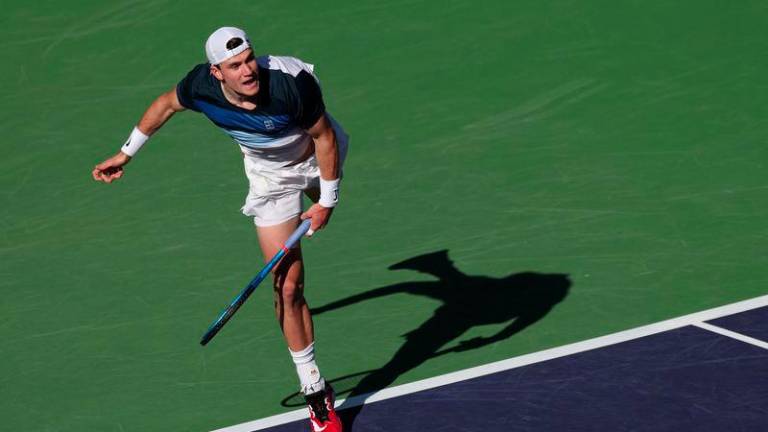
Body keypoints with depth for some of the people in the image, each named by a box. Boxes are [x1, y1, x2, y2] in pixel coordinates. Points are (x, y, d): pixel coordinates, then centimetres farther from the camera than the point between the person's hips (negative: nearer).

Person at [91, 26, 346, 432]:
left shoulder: (291, 81, -41)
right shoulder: (202, 87, -32)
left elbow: (324, 137, -23)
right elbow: (166, 103, -6)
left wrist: (327, 201, -17)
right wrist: (126, 152, 2)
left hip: (315, 153, 0)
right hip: (271, 177, 1)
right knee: (288, 287, -7)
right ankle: (315, 391, 2)